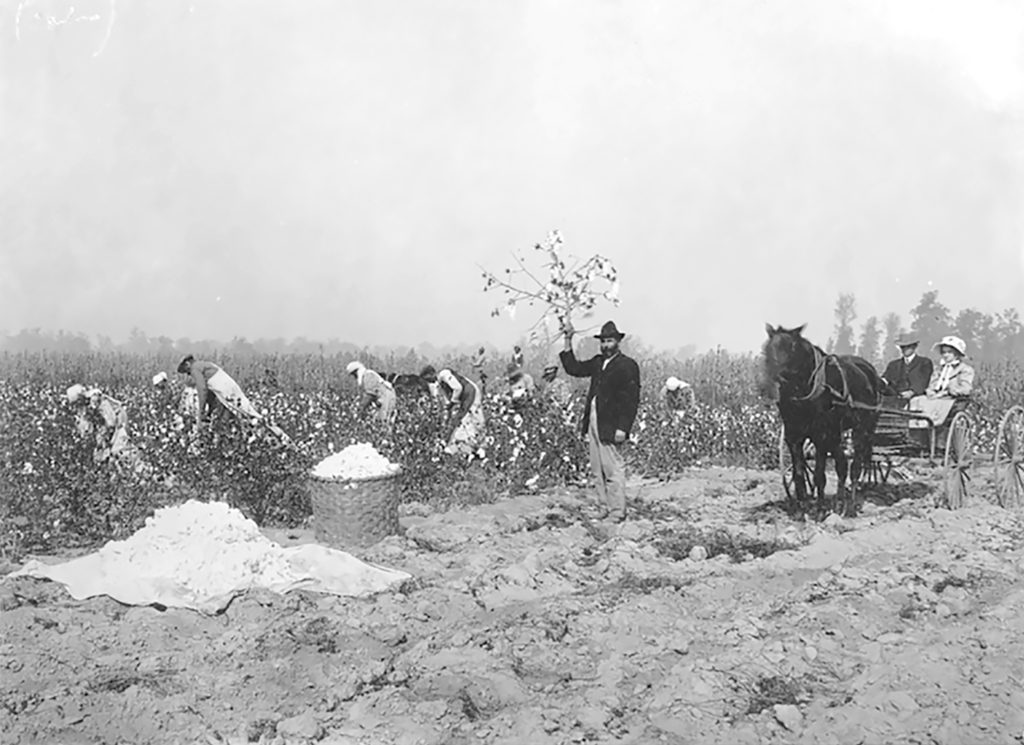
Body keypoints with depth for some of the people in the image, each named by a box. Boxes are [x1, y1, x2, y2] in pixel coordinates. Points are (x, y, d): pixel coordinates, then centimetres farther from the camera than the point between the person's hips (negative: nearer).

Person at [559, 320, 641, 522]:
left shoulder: (628, 365, -7)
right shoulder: (598, 362, 16)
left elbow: (631, 400, -11)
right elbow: (573, 368, 18)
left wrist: (622, 428, -18)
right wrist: (568, 341, 10)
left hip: (610, 428, -8)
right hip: (593, 424, 8)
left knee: (613, 471, -6)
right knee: (598, 472, 11)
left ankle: (617, 514, 2)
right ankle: (606, 509, 18)